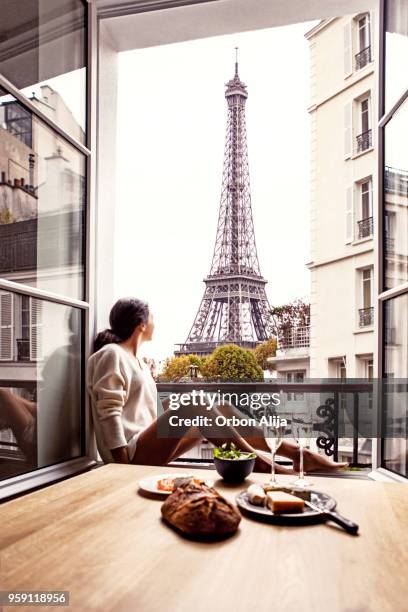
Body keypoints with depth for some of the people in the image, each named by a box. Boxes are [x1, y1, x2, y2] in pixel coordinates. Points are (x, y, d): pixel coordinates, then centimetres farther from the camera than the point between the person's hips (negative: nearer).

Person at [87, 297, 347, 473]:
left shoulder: (139, 361, 21)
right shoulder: (112, 355, -8)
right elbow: (109, 414, -17)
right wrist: (125, 466, -22)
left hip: (149, 445, 9)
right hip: (132, 453, -9)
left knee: (221, 408, -4)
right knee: (192, 400, -29)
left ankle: (297, 453, -9)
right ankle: (259, 463, -26)